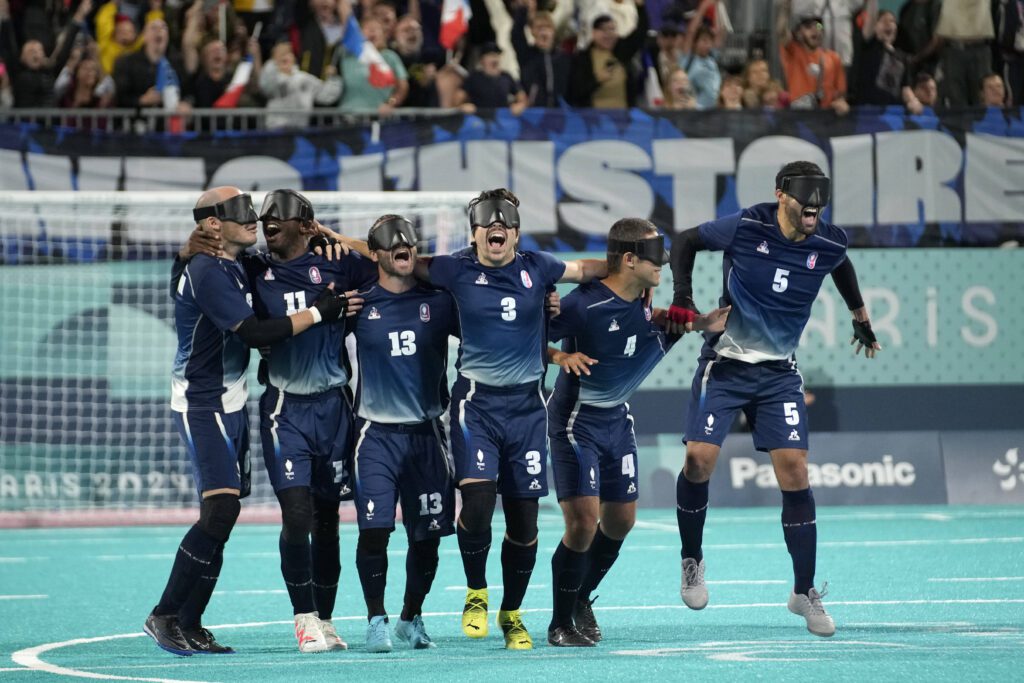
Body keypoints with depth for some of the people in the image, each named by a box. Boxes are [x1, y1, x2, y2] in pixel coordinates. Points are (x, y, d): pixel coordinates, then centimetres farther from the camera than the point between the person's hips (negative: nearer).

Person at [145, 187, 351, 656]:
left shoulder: (233, 267, 12)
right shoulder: (207, 273, -18)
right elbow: (254, 333, -23)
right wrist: (318, 312, -16)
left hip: (228, 406, 10)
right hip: (203, 406, -10)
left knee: (220, 519, 7)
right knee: (220, 510, -17)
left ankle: (188, 626, 10)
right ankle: (164, 617, -11)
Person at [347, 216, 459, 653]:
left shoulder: (439, 301, 5)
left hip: (426, 434, 2)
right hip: (376, 432, -2)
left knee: (427, 535, 5)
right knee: (374, 529, -13)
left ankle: (412, 618, 24)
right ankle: (376, 620, 2)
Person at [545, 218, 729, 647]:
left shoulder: (645, 303, -2)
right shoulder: (585, 304, -24)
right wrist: (560, 356, -33)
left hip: (617, 419, 8)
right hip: (576, 421, -8)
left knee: (621, 520, 12)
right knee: (583, 522, -14)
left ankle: (581, 598, 35)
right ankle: (561, 624, 1)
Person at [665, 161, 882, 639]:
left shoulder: (828, 245, -7)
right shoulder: (746, 227, -14)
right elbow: (684, 242, 2)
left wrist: (860, 318, 30)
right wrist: (682, 300, -7)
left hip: (778, 374, 2)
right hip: (725, 364, -2)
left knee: (794, 470, -8)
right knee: (699, 459, -14)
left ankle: (804, 591, 1)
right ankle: (692, 560, 12)